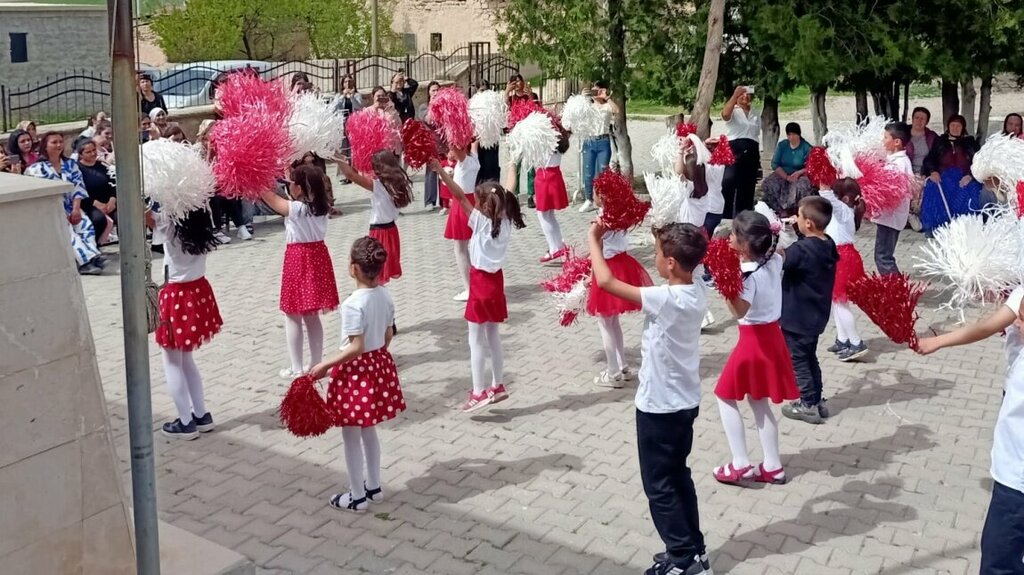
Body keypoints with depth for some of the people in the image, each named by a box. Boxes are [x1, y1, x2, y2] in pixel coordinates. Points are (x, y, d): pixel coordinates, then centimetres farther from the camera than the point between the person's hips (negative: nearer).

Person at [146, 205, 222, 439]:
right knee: (185, 359, 21)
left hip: (176, 297, -6)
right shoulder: (199, 223, -3)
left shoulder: (168, 224, -18)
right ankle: (201, 415, 25)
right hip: (199, 292, 7)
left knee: (172, 363, 8)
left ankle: (186, 423, 11)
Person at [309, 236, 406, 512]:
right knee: (369, 431, 23)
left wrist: (325, 365, -18)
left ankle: (357, 496, 19)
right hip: (379, 364, 8)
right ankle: (374, 487, 33)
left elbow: (355, 348, -25)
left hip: (356, 371, -8)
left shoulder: (353, 304, -25)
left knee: (351, 437, 8)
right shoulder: (384, 295, -1)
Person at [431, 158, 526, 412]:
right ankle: (498, 385, 24)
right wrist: (512, 165, 21)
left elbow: (460, 196, -22)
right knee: (492, 336, 17)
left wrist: (441, 171, -21)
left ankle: (479, 392, -1)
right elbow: (508, 193, 11)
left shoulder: (481, 222, -18)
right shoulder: (505, 222, -3)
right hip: (496, 279, 7)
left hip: (481, 281, -7)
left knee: (477, 339, -1)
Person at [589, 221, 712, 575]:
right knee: (678, 476, 22)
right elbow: (654, 289, 15)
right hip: (685, 401, 9)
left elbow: (605, 281, -28)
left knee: (658, 485, 6)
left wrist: (594, 239, -14)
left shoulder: (667, 299, -28)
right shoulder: (697, 293, -4)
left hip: (659, 406, -8)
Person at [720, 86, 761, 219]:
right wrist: (735, 95, -24)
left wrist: (758, 158, 14)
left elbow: (757, 135, 19)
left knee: (747, 188, 9)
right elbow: (725, 114, -25)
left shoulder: (755, 115, 18)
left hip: (751, 154, 6)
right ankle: (725, 218, -10)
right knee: (728, 186, -14)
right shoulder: (733, 111, 1)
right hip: (734, 151, -6)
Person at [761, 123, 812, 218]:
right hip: (782, 174, 3)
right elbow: (775, 164, -2)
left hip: (800, 175, -3)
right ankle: (781, 209, -19)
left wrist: (798, 173, -27)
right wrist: (786, 177, -16)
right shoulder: (782, 145, 4)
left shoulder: (807, 148, -4)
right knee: (768, 184, -26)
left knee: (802, 186, -37)